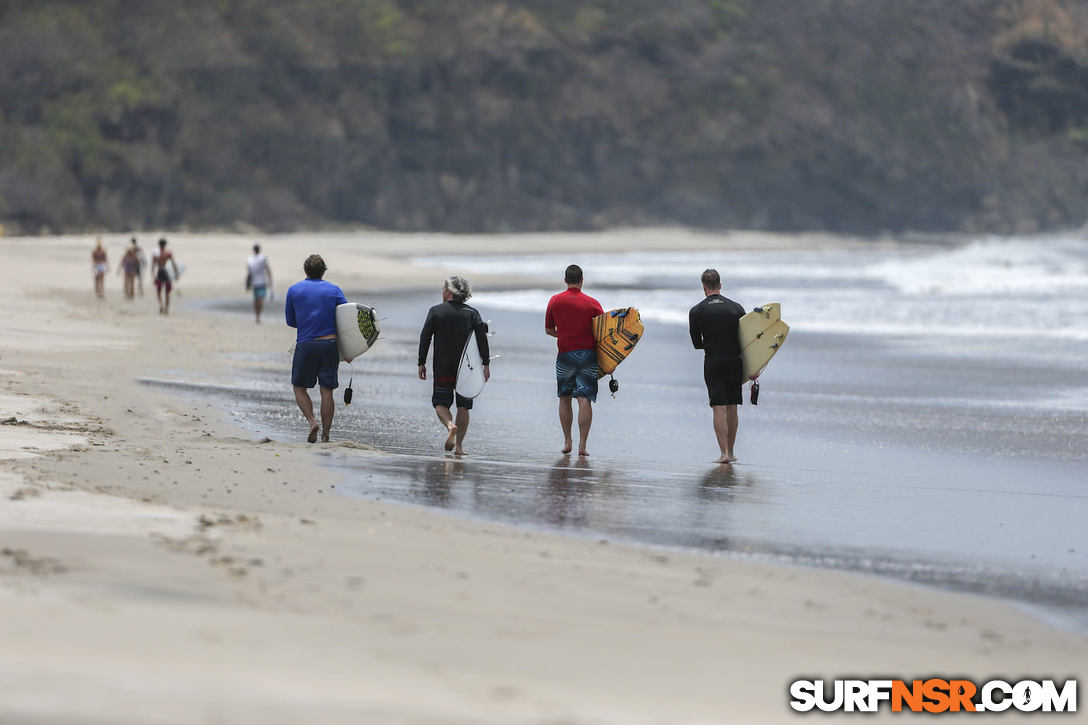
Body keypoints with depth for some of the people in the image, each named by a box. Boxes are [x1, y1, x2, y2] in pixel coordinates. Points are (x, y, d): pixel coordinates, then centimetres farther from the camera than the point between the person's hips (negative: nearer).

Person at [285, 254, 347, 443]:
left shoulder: (294, 290, 6)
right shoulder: (334, 290, 6)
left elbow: (290, 321, 12)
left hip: (305, 346, -1)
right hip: (330, 344, 1)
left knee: (299, 388, 13)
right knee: (327, 391, 6)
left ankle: (312, 422, -8)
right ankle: (325, 434, 5)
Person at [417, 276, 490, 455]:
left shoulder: (435, 311, -1)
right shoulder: (472, 313, 2)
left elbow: (425, 338, -3)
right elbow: (482, 338, -5)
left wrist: (421, 363, 3)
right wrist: (486, 364, -3)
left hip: (442, 368, -2)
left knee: (441, 402, 7)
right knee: (463, 406, 9)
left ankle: (450, 425, -24)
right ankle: (459, 446, 4)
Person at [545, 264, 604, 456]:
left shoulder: (555, 301, 0)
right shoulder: (592, 303, -3)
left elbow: (548, 330, 8)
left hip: (566, 354, 1)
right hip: (588, 354, -1)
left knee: (564, 397, 15)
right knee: (584, 399, -2)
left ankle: (567, 442, 13)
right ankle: (582, 444, -9)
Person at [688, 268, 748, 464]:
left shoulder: (696, 311, -2)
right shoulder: (736, 308, 3)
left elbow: (696, 343, 2)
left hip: (713, 362, -2)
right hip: (734, 361, 2)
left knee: (719, 409, -4)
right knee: (732, 408, 12)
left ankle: (724, 453, -14)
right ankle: (731, 452, 18)